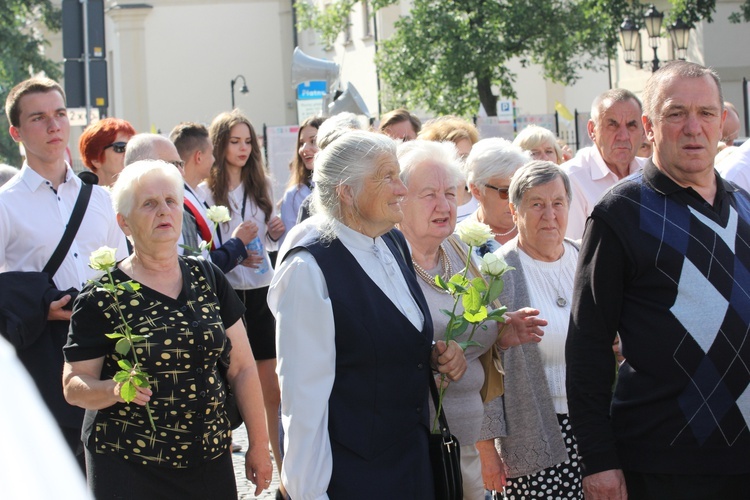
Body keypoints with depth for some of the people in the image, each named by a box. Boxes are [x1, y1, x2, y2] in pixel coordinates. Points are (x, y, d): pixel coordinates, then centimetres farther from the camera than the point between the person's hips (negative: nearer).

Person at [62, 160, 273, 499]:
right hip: (127, 468, -3)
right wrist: (116, 389, -25)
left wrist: (258, 445, 9)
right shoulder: (100, 299, -6)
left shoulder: (209, 281, 6)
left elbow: (242, 368, 9)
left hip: (209, 462, 4)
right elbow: (74, 386, -5)